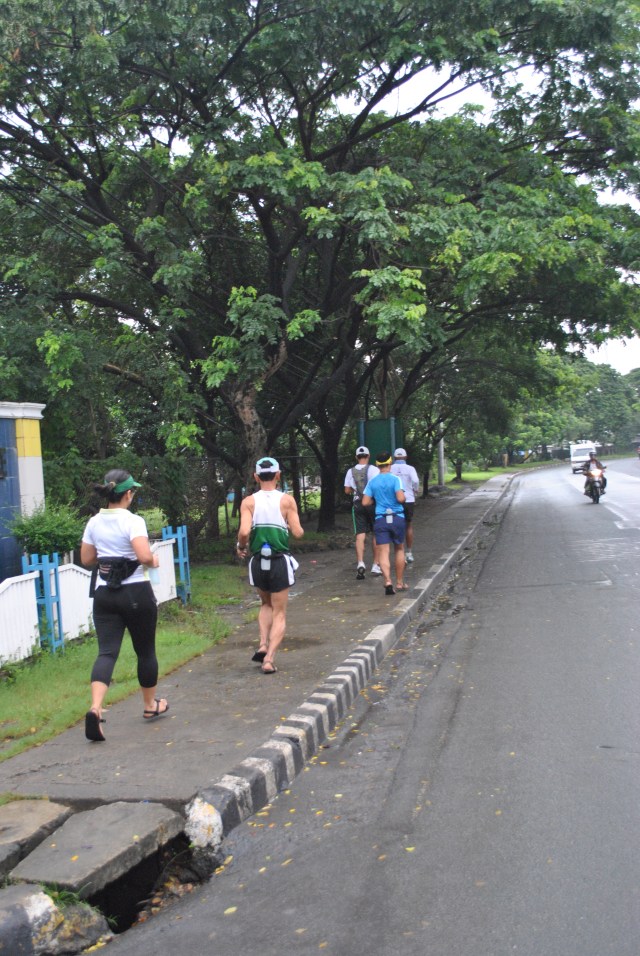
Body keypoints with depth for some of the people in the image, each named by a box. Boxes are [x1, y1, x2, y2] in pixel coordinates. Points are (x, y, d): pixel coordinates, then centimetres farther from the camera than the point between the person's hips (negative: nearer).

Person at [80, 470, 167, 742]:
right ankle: (150, 706, 29)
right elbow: (145, 556, -25)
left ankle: (95, 708, -22)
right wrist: (154, 562, -5)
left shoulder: (94, 522, 4)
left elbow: (86, 559, 10)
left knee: (107, 651, -1)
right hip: (136, 594, -4)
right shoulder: (133, 521, -14)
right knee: (145, 651, 13)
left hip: (104, 594, 4)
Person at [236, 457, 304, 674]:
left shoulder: (249, 502, -4)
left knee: (266, 604, 26)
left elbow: (244, 531, -16)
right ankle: (269, 659, -4)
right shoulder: (287, 500, -5)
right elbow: (298, 532, -10)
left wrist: (241, 546, 4)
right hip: (280, 562, -2)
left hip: (257, 562, 2)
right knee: (279, 614, 9)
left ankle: (263, 645, 10)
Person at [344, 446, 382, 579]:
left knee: (360, 535, 0)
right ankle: (376, 565, 11)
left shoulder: (351, 471, 2)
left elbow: (347, 490, 4)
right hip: (372, 503, -2)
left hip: (358, 504, 2)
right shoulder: (373, 469, -7)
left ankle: (360, 562, -19)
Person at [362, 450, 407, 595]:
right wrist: (405, 497, 4)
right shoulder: (395, 479, -7)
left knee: (383, 552, -3)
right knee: (399, 549, 15)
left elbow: (365, 502, 0)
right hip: (397, 518, -1)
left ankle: (388, 581, -22)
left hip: (380, 519, 1)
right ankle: (400, 582, 21)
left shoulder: (372, 482, 3)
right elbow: (401, 498, -18)